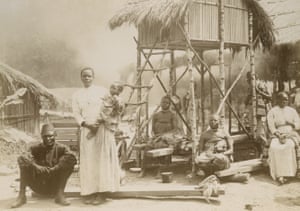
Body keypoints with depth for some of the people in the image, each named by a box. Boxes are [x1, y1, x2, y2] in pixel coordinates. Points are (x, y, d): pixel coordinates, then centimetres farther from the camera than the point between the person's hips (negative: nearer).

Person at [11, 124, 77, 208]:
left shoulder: (61, 148, -1)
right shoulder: (35, 148, 3)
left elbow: (72, 158, -23)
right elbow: (25, 159, -18)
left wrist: (53, 169, -31)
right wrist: (37, 167, -34)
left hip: (54, 187, -1)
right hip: (38, 186, 1)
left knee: (69, 161, -22)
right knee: (22, 159, -17)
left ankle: (59, 195, -19)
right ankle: (21, 196, -17)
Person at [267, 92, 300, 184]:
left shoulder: (292, 111, 14)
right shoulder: (272, 112, 7)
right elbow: (271, 127, -3)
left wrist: (291, 124, -13)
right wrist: (279, 136, -19)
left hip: (290, 135, 1)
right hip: (277, 135, -1)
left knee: (288, 146, -34)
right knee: (274, 148, -32)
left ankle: (286, 173, -30)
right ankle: (279, 174, -34)